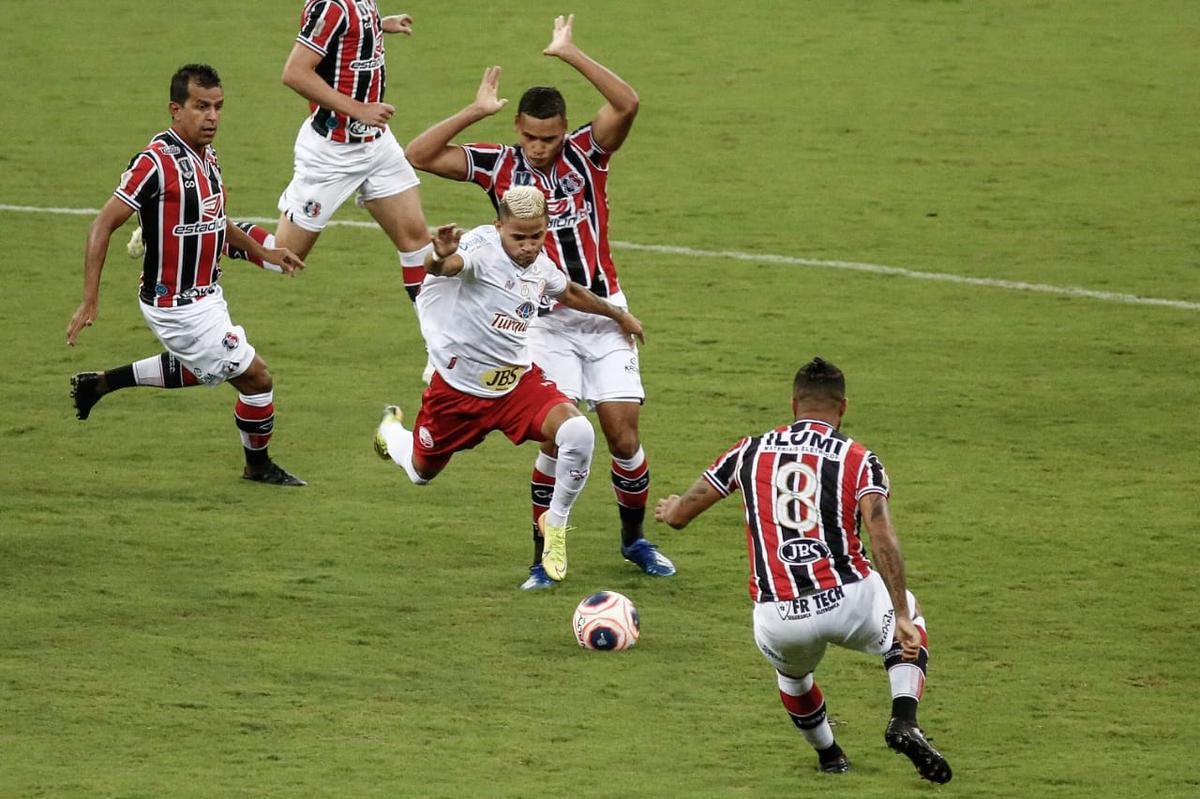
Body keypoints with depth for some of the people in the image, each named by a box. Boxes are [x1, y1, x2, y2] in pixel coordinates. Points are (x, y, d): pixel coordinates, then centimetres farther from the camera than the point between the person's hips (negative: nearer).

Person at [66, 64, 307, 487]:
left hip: (204, 296, 10)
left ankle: (100, 383, 39)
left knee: (201, 371, 32)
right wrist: (90, 300, -25)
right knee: (256, 377, -1)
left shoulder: (206, 156, 4)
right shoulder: (157, 161, -24)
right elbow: (104, 223, -22)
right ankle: (258, 465, 23)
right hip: (177, 305, -10)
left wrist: (263, 252, 25)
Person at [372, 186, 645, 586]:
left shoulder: (540, 266, -2)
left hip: (518, 380, 4)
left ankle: (556, 522, 0)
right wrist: (440, 257, -73)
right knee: (421, 472, 18)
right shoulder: (483, 247, -24)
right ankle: (391, 429, 56)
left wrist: (618, 315, 35)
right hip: (459, 385, -4)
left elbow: (570, 293, 23)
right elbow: (444, 266, -48)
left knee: (577, 432, -25)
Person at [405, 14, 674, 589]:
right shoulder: (500, 165, -1)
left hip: (604, 315, 1)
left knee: (623, 434, -2)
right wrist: (475, 111, -12)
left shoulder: (586, 153, -3)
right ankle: (544, 556, 1)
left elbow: (627, 105, -20)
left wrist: (569, 54, -22)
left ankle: (635, 539, 20)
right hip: (546, 322, -1)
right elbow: (419, 156, -6)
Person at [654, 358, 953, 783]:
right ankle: (904, 723, 12)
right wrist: (902, 617, -10)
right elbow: (882, 538, -9)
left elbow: (679, 514, 21)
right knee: (908, 617, 32)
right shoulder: (858, 459, 5)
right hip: (849, 601, -2)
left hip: (777, 618, 2)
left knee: (792, 670, 39)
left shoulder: (752, 450, 12)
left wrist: (670, 510, 45)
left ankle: (829, 756, 42)